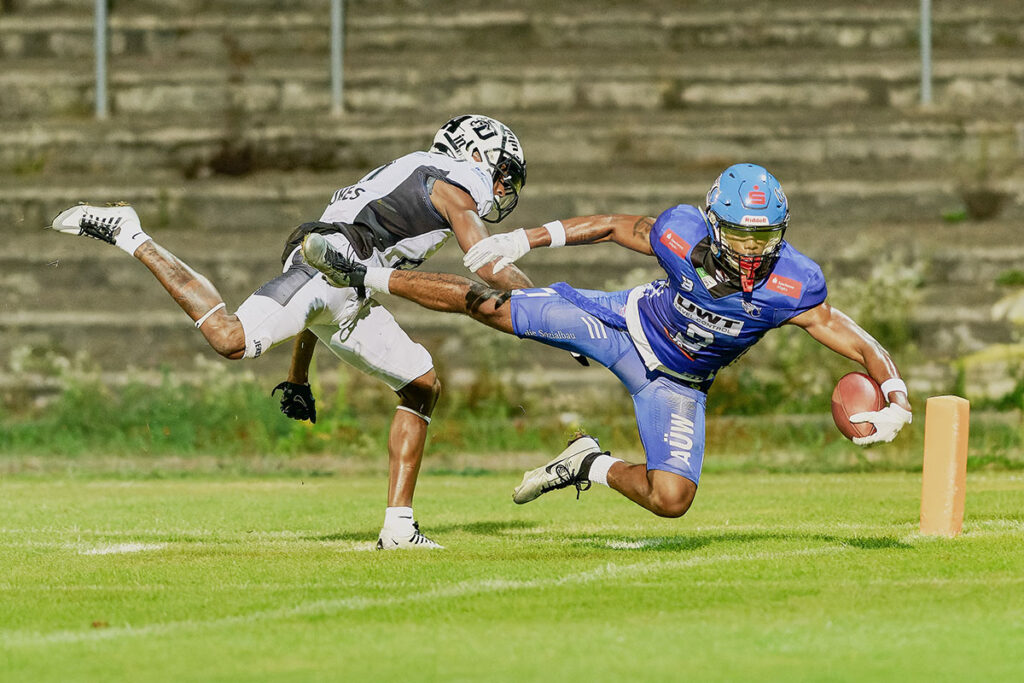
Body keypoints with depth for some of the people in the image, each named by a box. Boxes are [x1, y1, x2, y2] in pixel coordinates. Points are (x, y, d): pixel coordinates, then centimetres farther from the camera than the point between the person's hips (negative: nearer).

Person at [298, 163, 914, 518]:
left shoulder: (792, 288, -32)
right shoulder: (682, 234, -29)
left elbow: (864, 347, -27)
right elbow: (612, 225, -9)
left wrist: (895, 397, -46)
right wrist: (525, 240, -11)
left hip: (673, 384, 0)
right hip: (626, 321, 0)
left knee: (672, 499, -17)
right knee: (490, 307, 0)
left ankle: (592, 466, 13)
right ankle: (362, 277, 18)